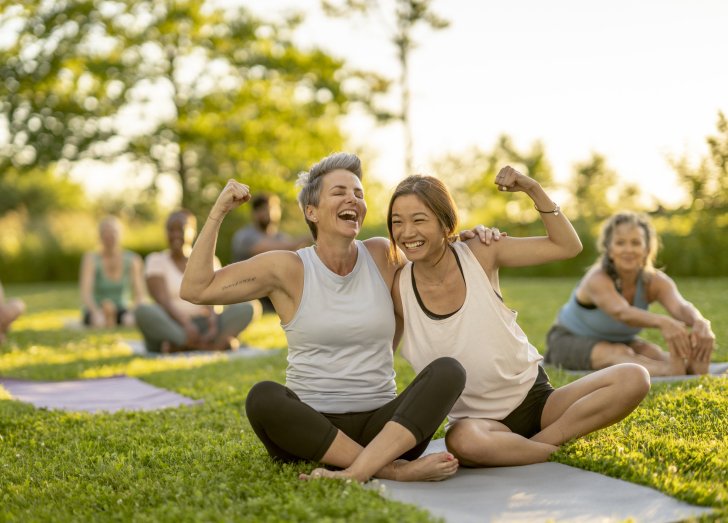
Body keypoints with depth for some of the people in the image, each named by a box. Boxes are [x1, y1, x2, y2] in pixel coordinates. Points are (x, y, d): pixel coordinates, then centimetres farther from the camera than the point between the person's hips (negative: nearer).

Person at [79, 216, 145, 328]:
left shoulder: (132, 260, -3)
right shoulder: (91, 259, -9)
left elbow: (139, 294, -6)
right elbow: (85, 294, -19)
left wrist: (132, 311, -27)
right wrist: (96, 312, -38)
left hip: (121, 309, 2)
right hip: (95, 310, -2)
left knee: (130, 320, -34)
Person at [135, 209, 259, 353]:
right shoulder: (156, 260, 8)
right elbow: (162, 300, -8)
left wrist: (213, 324, -24)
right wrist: (185, 324, -27)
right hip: (168, 328, -2)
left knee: (248, 307, -21)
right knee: (142, 311, -34)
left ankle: (179, 346, -36)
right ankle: (218, 344, -41)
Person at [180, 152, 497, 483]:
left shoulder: (383, 255, 6)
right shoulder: (288, 269, 0)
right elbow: (195, 290, -2)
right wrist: (217, 213, -6)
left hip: (383, 426, 2)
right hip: (310, 427, -2)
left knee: (448, 371, -23)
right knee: (262, 397, -33)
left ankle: (354, 473, -38)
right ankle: (394, 469, -32)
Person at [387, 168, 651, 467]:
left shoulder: (479, 254, -5)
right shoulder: (399, 288, -7)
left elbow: (567, 246, -2)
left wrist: (533, 190, -11)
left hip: (535, 397, 2)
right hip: (474, 417, -2)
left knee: (633, 379, -18)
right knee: (462, 441, -40)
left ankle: (537, 443, -16)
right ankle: (559, 450, -16)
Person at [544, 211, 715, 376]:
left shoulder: (655, 281, -18)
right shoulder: (598, 280, -32)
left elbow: (680, 306, -40)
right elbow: (621, 312, -53)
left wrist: (701, 323, -65)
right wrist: (663, 322, -74)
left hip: (619, 340, 5)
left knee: (653, 351, -27)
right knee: (618, 353, -35)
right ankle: (668, 371, -62)